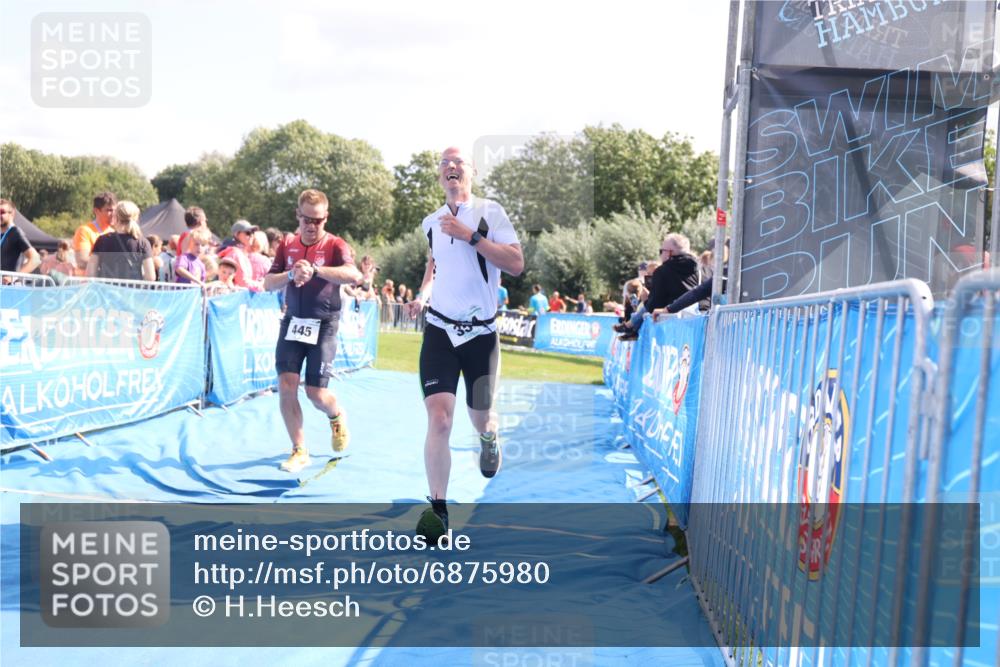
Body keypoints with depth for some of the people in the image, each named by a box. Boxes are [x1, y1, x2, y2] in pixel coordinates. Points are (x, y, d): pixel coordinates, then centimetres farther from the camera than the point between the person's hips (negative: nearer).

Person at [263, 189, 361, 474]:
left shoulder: (335, 245, -7)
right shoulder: (287, 246, 6)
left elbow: (354, 275, -27)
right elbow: (268, 283, 4)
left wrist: (314, 270, -38)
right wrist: (291, 274, -18)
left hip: (323, 324, -4)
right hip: (292, 321, 4)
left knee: (315, 391, -5)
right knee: (286, 384, -8)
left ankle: (337, 417, 32)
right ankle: (299, 450, 4)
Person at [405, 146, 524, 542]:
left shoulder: (489, 212, -5)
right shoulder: (431, 222, 8)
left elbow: (516, 264, -16)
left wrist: (471, 235, -21)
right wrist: (422, 296, 11)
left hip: (480, 333, -2)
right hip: (440, 331, 2)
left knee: (479, 416, 14)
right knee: (438, 418, -14)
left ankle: (489, 438, 52)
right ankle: (438, 510, -12)